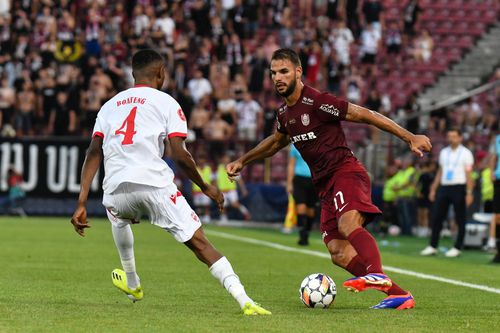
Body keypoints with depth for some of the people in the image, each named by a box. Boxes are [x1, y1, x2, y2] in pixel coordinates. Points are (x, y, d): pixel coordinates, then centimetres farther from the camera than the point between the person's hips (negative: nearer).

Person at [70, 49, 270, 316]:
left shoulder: (109, 105, 23)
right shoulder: (166, 103, 11)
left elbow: (94, 153, 11)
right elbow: (179, 155, -1)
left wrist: (81, 203, 6)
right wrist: (206, 188, 13)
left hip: (116, 189, 4)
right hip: (154, 183, -4)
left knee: (119, 217, 40)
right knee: (200, 244, -4)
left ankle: (132, 284, 51)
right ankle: (244, 301, -18)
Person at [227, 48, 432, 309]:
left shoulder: (317, 102, -10)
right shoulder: (284, 112, 15)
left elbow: (364, 115, -10)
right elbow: (276, 141, 37)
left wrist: (410, 138, -13)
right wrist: (243, 161, 42)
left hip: (345, 172, -7)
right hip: (325, 185, 7)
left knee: (348, 224, -36)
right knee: (339, 254, -9)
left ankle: (378, 275, -59)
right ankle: (399, 295, -11)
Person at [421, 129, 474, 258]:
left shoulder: (465, 153, -1)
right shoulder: (443, 152, 15)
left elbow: (469, 174, -6)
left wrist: (469, 193, -13)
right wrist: (433, 189, 14)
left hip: (459, 188, -5)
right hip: (444, 188, 5)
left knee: (460, 220, 0)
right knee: (436, 217, 1)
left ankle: (457, 248, 5)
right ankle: (433, 247, 6)